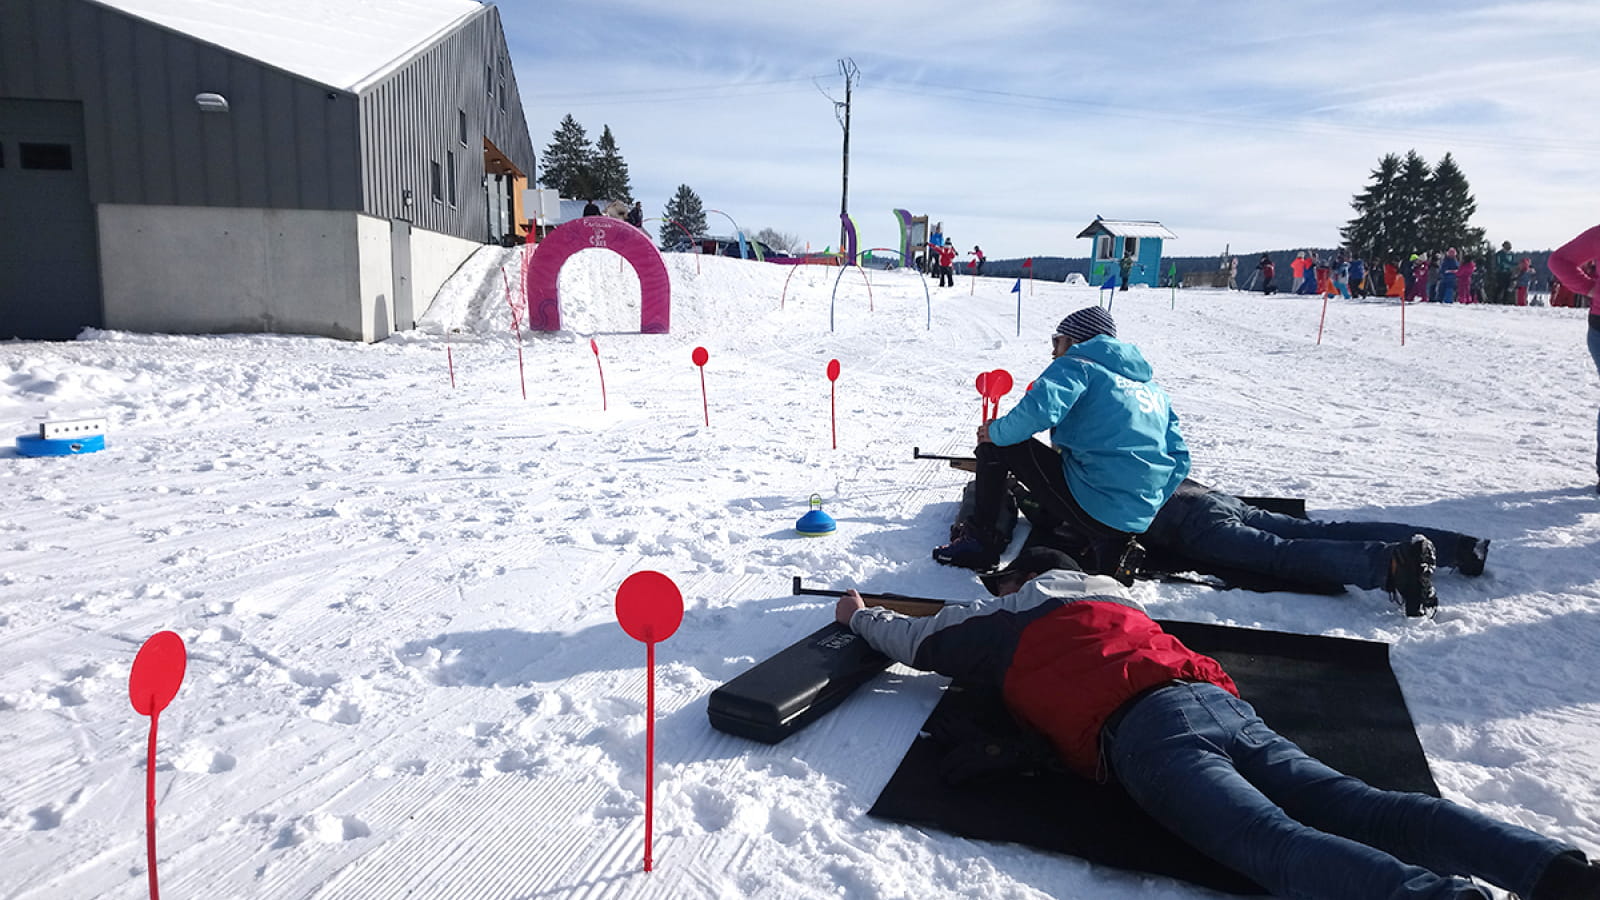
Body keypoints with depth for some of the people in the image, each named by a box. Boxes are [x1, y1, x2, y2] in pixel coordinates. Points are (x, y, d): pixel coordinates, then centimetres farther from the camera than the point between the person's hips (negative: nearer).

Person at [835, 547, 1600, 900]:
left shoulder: (1008, 619, 22)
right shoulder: (1121, 600, 39)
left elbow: (914, 641, 31)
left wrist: (860, 614, 50)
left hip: (1141, 730, -6)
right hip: (1225, 701, 7)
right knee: (1356, 806, -8)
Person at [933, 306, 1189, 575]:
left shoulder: (1078, 365, -1)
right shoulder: (1151, 386, 21)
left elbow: (1040, 409, -22)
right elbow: (1179, 459, 19)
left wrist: (996, 432, -4)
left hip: (1090, 506, -7)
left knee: (995, 445, 5)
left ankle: (979, 539, 8)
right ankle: (1107, 545, 13)